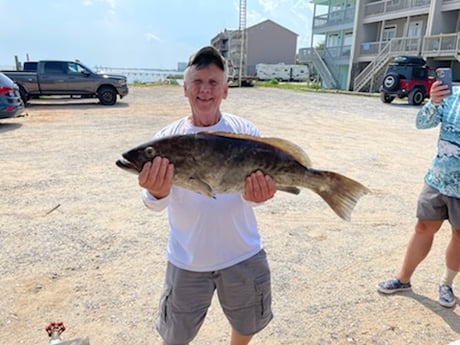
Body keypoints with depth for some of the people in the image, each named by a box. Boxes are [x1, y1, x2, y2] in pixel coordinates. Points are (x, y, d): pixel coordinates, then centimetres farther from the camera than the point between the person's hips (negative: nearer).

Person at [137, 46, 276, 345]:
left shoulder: (246, 132, -8)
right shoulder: (167, 138, -9)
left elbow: (252, 185, -13)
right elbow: (156, 204, -19)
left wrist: (256, 194, -37)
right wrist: (157, 192, -42)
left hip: (243, 255, 1)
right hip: (187, 261, 0)